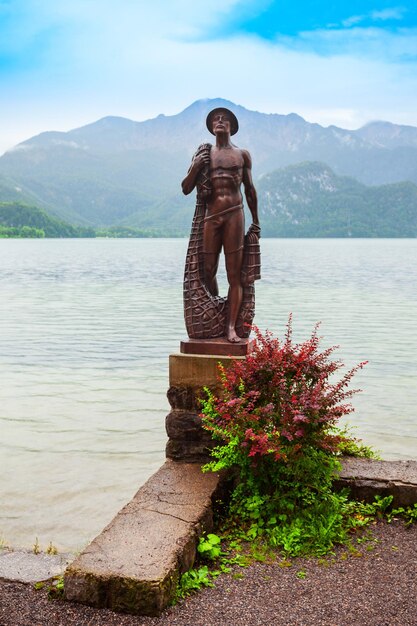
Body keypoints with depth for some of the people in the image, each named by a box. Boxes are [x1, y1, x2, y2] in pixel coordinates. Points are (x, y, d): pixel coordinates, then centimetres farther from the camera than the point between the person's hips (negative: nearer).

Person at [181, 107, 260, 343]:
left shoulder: (242, 154, 13)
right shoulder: (204, 155, 13)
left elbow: (250, 190, 17)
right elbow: (186, 189, 11)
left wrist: (256, 221, 18)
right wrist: (195, 168, -7)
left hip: (235, 215, -1)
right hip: (211, 217, 1)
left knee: (235, 275, -5)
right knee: (208, 272, 2)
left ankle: (231, 327, -5)